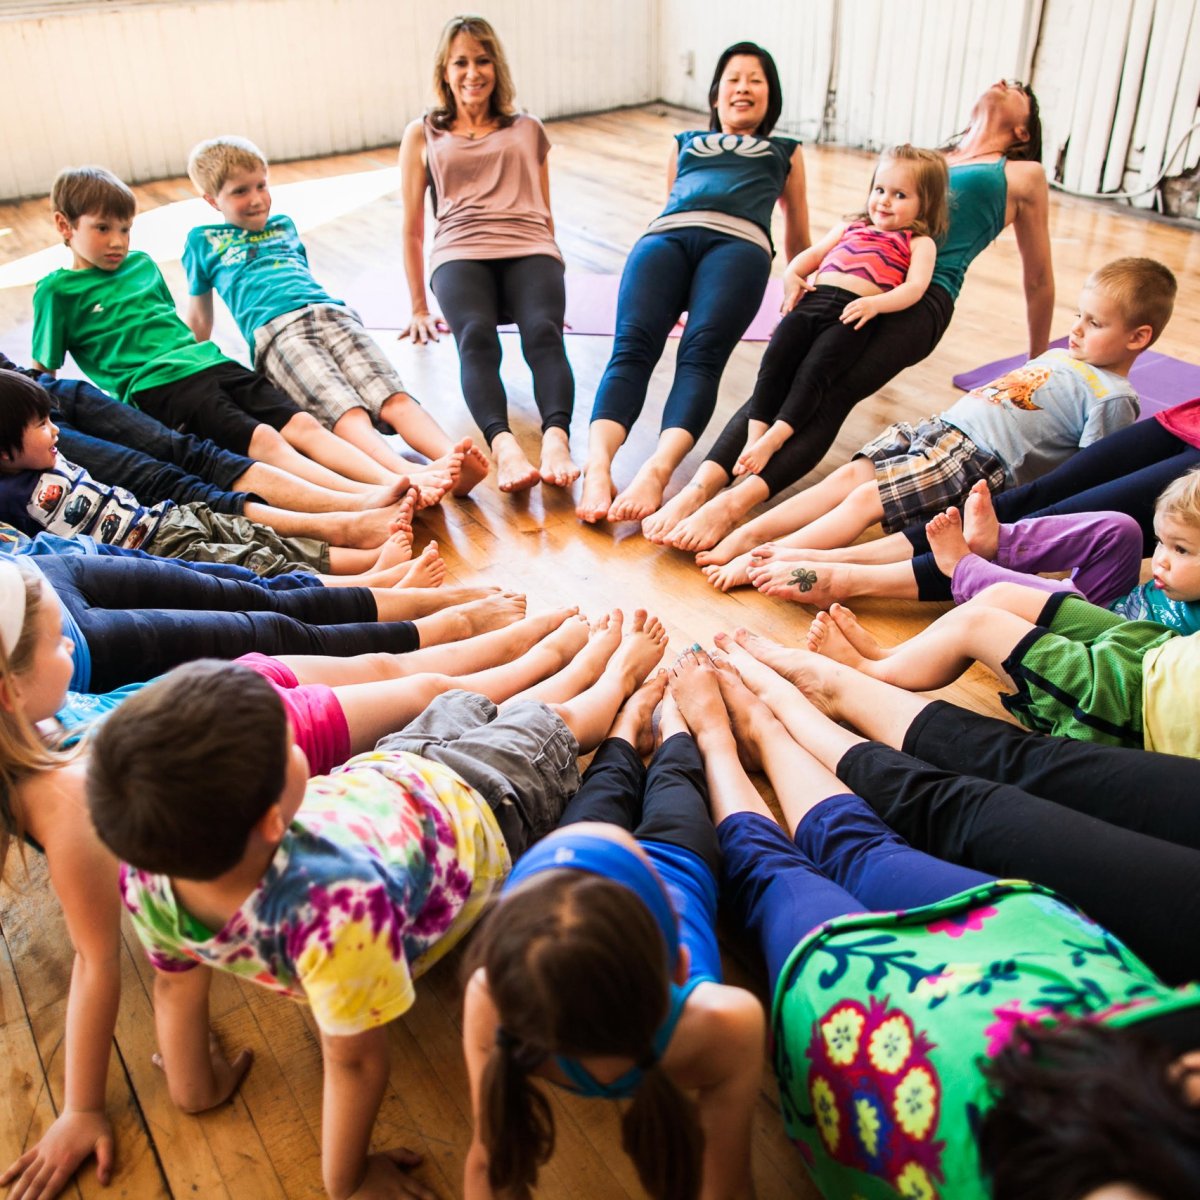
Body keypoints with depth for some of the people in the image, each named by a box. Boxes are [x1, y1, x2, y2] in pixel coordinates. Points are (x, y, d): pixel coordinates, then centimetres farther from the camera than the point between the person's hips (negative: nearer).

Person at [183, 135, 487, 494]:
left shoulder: (284, 225, 34)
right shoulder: (204, 240, 24)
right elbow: (199, 318, 29)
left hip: (332, 312, 4)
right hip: (275, 331, -4)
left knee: (393, 397, -26)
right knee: (345, 411, -33)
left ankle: (451, 459, -50)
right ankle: (409, 476, -57)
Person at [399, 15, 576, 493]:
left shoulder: (527, 129, 27)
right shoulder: (423, 135, 23)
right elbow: (412, 227, 22)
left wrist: (552, 283, 26)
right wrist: (419, 308, 19)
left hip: (529, 250, 1)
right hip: (461, 252, -1)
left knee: (543, 330, -34)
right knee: (476, 336, -36)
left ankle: (556, 439, -57)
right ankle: (503, 446, -58)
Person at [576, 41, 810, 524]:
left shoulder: (785, 152, 38)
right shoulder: (686, 144, 40)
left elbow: (797, 235, 45)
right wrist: (675, 301, 35)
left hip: (739, 242, -1)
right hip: (666, 235, 2)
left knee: (701, 353, -34)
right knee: (632, 345, -31)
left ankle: (657, 470, -57)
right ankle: (597, 466, -54)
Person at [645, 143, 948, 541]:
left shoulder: (919, 242, 17)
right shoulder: (851, 226, 34)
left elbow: (915, 287, 1)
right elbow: (811, 255, 32)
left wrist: (875, 303, -17)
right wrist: (792, 277, 9)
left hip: (854, 315, -4)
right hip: (814, 299, 5)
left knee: (814, 369, -28)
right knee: (776, 358, -21)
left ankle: (772, 440, -36)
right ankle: (755, 435, -29)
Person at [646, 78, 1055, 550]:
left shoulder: (1024, 175, 25)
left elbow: (1038, 279, 27)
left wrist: (1037, 366, 29)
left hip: (922, 298, -3)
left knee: (828, 393, -31)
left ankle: (734, 503, -49)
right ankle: (699, 488, -44)